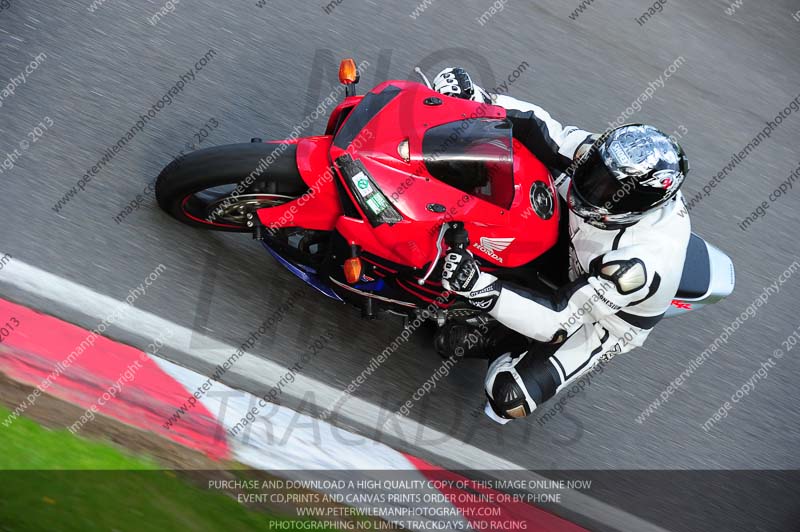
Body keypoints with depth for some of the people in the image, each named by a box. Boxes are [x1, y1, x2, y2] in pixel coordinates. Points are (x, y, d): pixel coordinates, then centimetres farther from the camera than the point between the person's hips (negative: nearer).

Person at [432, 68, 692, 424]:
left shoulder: (639, 264, -43)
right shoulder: (615, 162, -26)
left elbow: (560, 320, -38)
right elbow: (544, 132, -20)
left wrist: (481, 290, -49)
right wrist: (475, 97, -32)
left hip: (602, 321, -6)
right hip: (571, 246, 6)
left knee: (509, 395, -21)